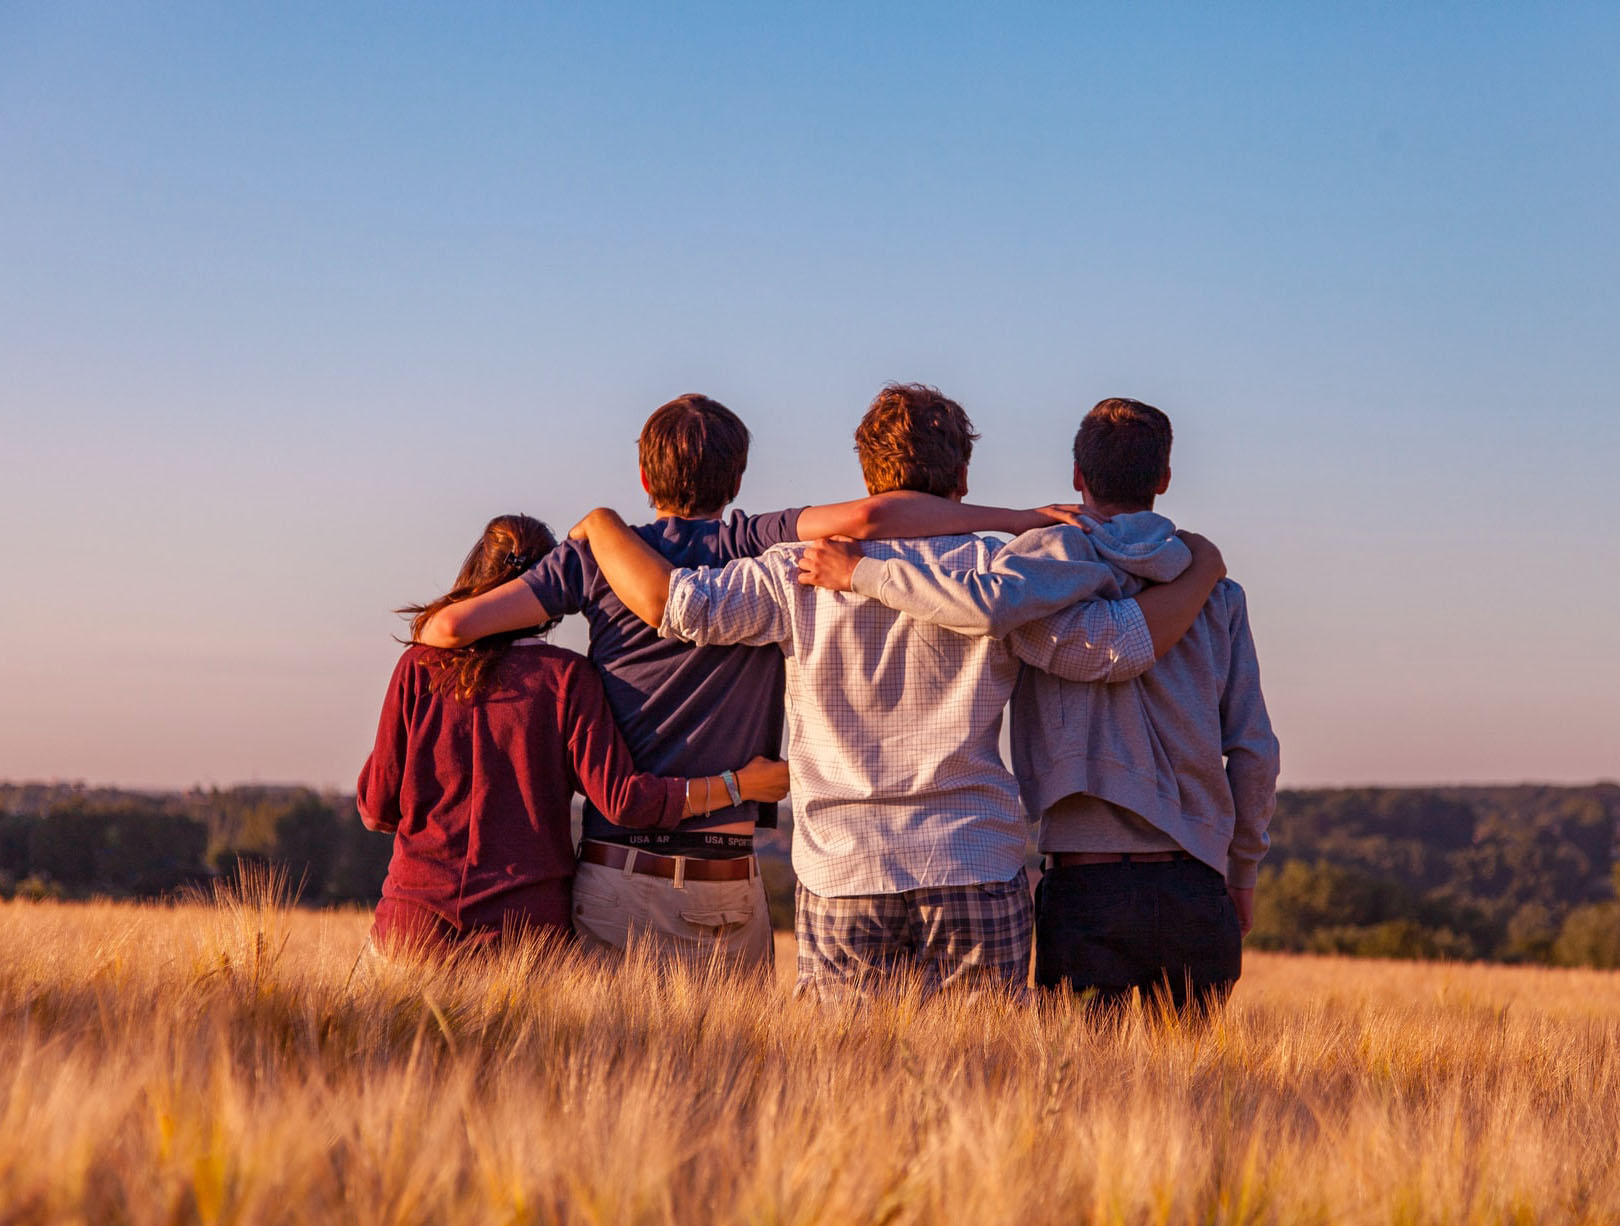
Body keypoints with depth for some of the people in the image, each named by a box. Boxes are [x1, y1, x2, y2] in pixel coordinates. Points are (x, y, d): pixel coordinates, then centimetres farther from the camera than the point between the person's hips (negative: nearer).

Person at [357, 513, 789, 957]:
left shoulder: (420, 666, 3)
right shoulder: (566, 676, -3)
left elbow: (376, 807, 6)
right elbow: (621, 799, -9)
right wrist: (738, 784, 0)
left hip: (415, 920, 1)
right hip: (526, 928, -1)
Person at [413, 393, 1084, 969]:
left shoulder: (599, 554, 3)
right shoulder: (758, 549, -1)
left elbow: (451, 625, -1)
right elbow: (865, 517, -18)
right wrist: (1015, 518, -12)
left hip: (615, 875, 1)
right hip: (727, 882, -1)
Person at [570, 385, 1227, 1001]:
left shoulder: (804, 573, 0)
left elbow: (671, 601, -6)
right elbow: (1120, 644, -4)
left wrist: (601, 523, 13)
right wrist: (1201, 573, 13)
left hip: (841, 876, 1)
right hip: (979, 879, 0)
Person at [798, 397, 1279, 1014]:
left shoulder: (1066, 553, -2)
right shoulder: (1216, 592, 11)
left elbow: (989, 605, -25)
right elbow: (1254, 750, 9)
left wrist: (860, 571, -13)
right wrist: (1242, 873, 21)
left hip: (1089, 891, -4)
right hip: (1196, 888, 4)